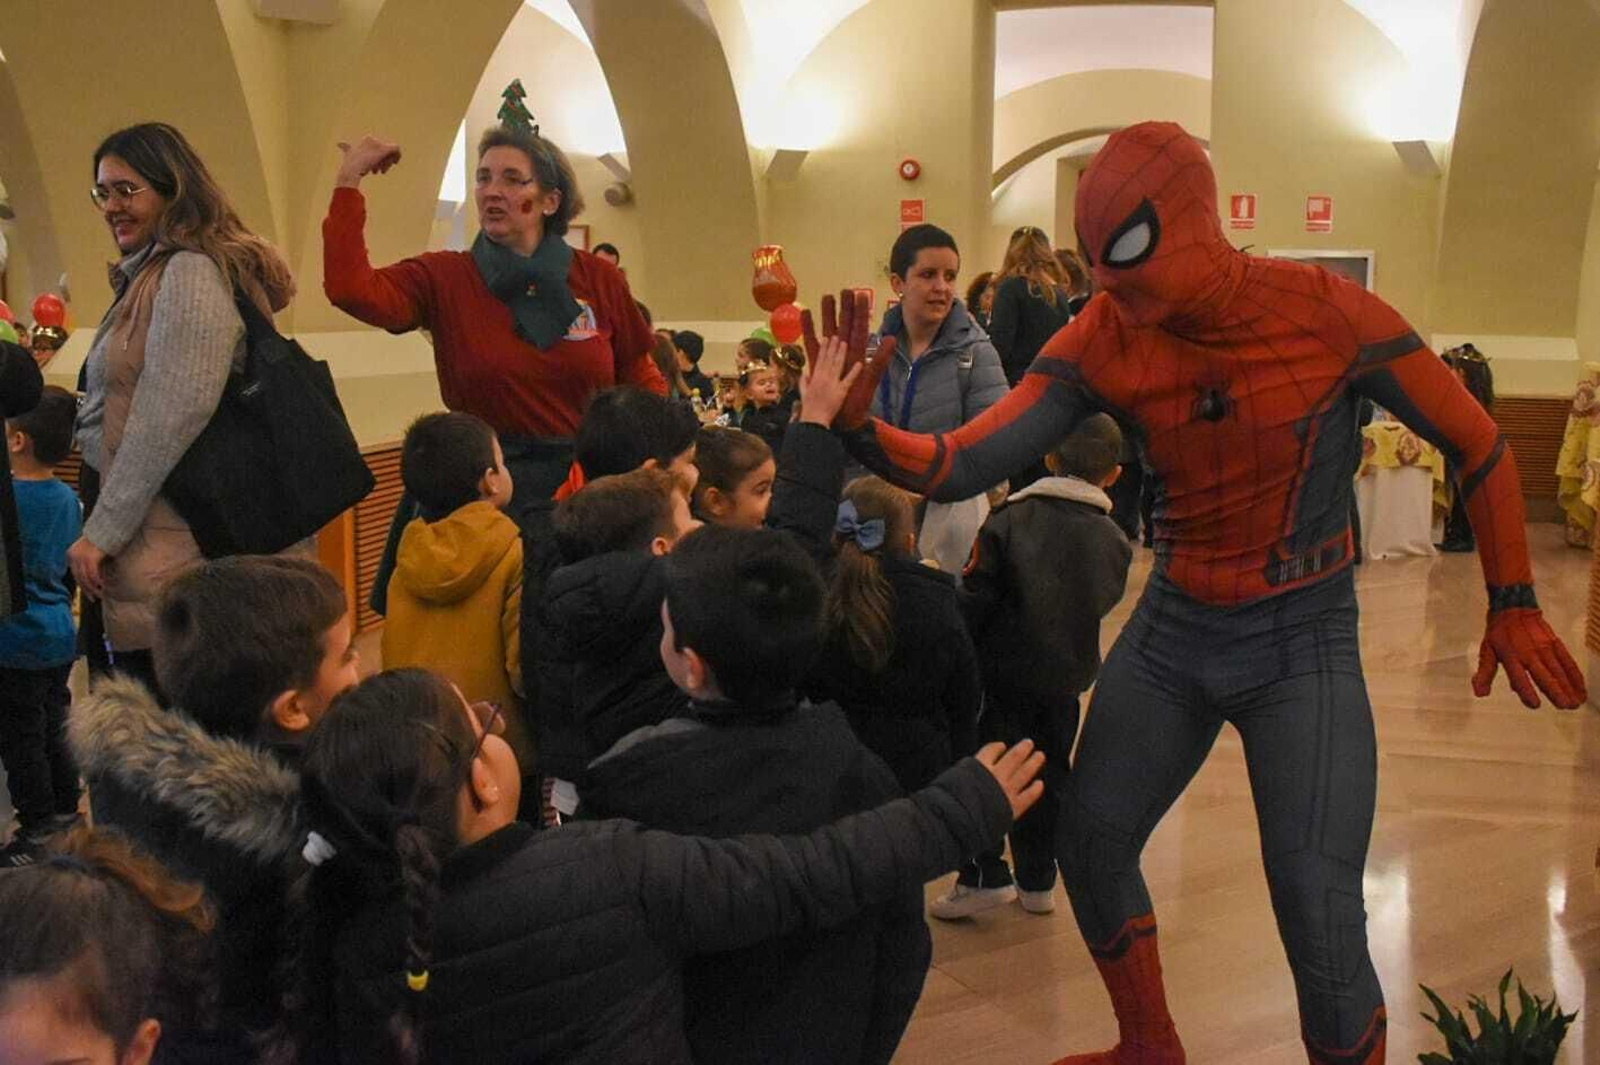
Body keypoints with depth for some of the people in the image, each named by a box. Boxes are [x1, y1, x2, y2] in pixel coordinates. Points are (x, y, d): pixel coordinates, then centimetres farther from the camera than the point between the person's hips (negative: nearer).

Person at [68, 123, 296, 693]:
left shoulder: (190, 274, -11)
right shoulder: (153, 274, 19)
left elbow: (171, 418, -19)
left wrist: (101, 532, -15)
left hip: (164, 549, -9)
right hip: (145, 544, 9)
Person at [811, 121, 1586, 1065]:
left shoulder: (1329, 313, -18)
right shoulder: (1104, 339, -10)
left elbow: (1476, 441, -5)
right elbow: (964, 465, -15)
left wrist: (1514, 604, -1)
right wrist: (859, 427, -33)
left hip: (1304, 645, -4)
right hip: (1169, 634, 4)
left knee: (1320, 921, -13)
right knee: (1090, 846, 12)